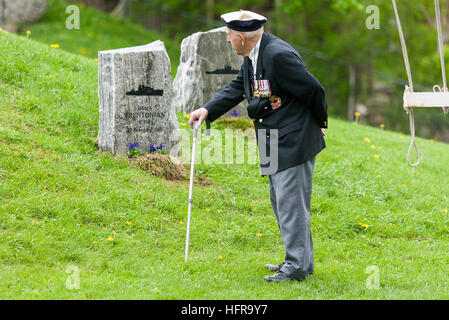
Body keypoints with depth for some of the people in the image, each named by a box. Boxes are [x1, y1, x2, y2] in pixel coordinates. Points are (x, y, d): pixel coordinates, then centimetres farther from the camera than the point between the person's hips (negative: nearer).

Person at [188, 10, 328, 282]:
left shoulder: (279, 55, -22)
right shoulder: (252, 57, 9)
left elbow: (313, 90, -19)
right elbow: (237, 88, 15)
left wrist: (320, 123, -4)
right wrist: (208, 110, 0)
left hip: (293, 140, -10)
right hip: (276, 144, 11)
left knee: (291, 202, -8)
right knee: (281, 201, 16)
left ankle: (297, 267, -4)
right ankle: (301, 260, 25)